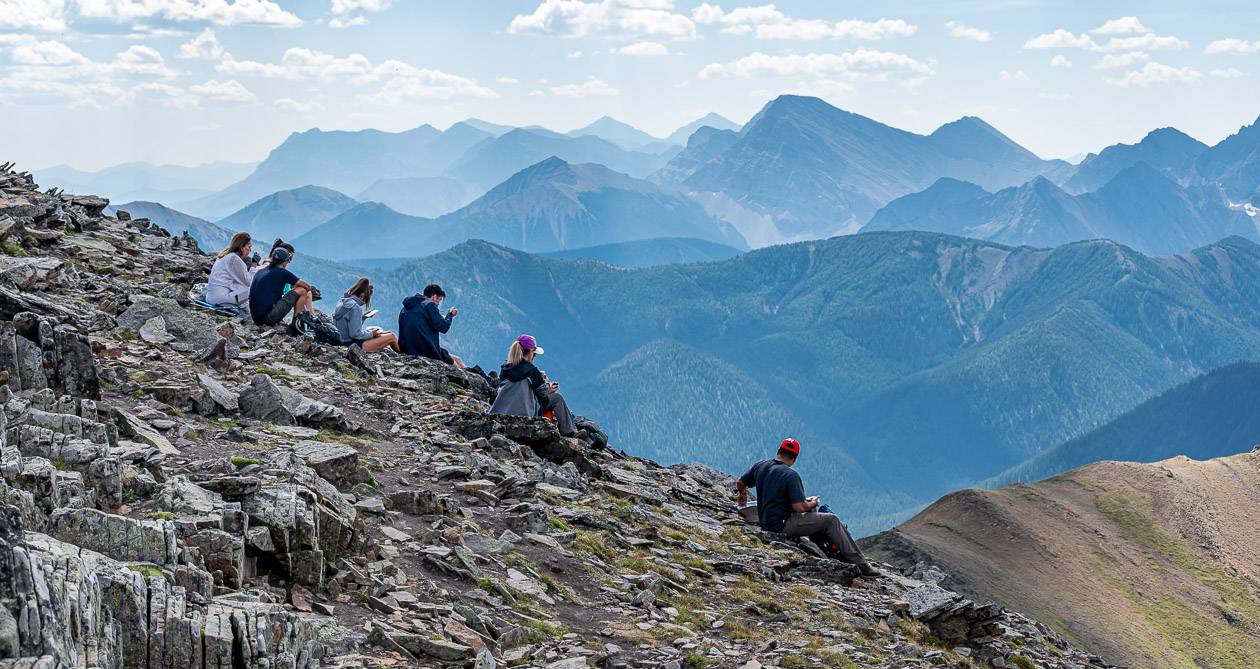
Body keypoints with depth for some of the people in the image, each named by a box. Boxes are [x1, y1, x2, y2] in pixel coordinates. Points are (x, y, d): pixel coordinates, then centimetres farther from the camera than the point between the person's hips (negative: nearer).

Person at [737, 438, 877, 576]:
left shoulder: (760, 466, 3)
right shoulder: (791, 475, -19)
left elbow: (740, 485, 18)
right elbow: (799, 508, -23)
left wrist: (743, 495, 41)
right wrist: (812, 503, -1)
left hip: (765, 523, 8)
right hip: (782, 526, -8)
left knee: (812, 513, 27)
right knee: (831, 520, -2)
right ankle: (860, 564, -1)